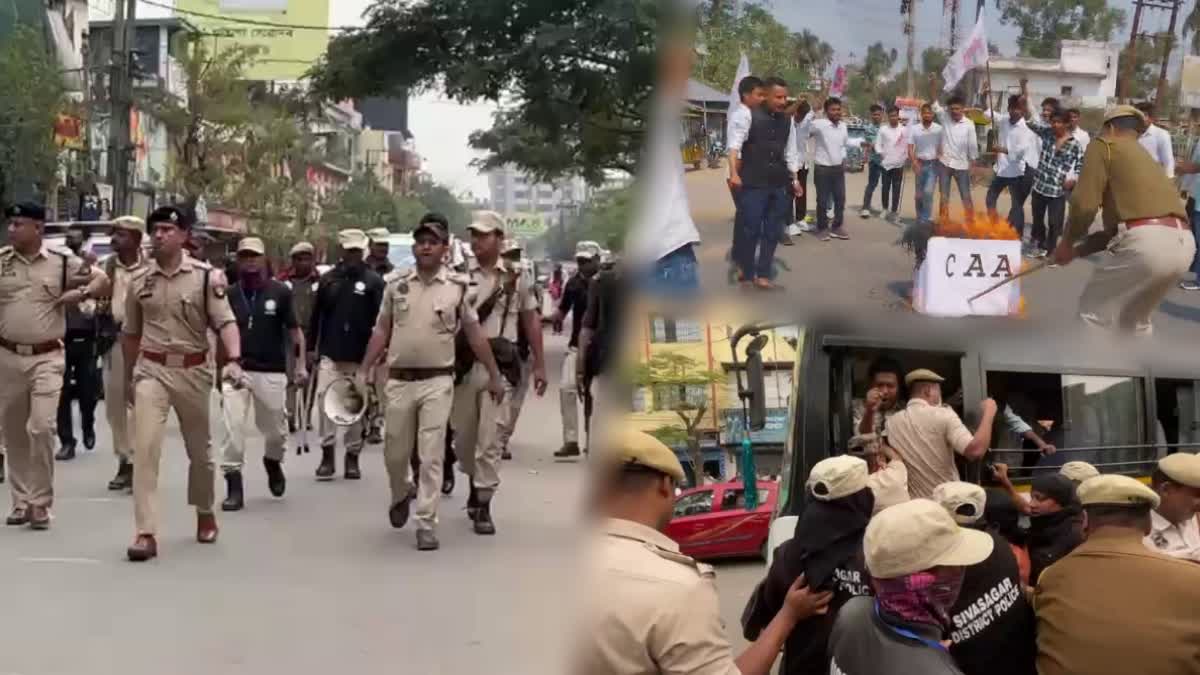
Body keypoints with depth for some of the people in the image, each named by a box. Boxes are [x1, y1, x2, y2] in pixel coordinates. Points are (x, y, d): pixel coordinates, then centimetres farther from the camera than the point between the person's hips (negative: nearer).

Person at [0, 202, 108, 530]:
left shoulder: (62, 260, -2)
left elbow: (102, 280, 6)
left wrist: (79, 295, -9)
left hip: (47, 358, -3)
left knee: (41, 427, -13)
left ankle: (40, 502, -1)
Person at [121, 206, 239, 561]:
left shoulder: (206, 276, -6)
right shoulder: (139, 281, 3)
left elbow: (225, 322, -12)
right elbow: (131, 333, 15)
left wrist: (233, 360, -29)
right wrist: (129, 376, 19)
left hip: (193, 370, -1)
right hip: (151, 370, 1)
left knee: (199, 450, 15)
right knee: (145, 448, -14)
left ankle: (205, 513, 38)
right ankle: (146, 533, -14)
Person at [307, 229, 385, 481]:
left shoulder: (374, 281, -1)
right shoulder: (328, 279, 7)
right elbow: (316, 316, 11)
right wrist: (311, 347, 8)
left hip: (360, 356, -1)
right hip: (330, 354, 2)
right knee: (326, 402, -7)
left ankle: (352, 456, 16)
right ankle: (328, 454, 2)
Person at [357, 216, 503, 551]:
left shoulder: (458, 286, -1)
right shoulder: (396, 285, 5)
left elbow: (474, 333, 3)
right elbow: (381, 331, 10)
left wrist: (494, 375, 3)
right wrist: (364, 370, 5)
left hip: (437, 381, -3)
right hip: (399, 380, 3)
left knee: (432, 455, -5)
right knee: (395, 452, 13)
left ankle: (426, 524, 1)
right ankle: (401, 495, 43)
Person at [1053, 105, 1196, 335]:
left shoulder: (1104, 145, 9)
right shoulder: (1144, 156, 32)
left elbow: (1085, 204, -4)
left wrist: (1067, 242, 13)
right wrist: (1078, 251, 35)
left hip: (1147, 242, -8)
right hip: (1183, 243, 8)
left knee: (1093, 312, 8)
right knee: (1135, 319, 27)